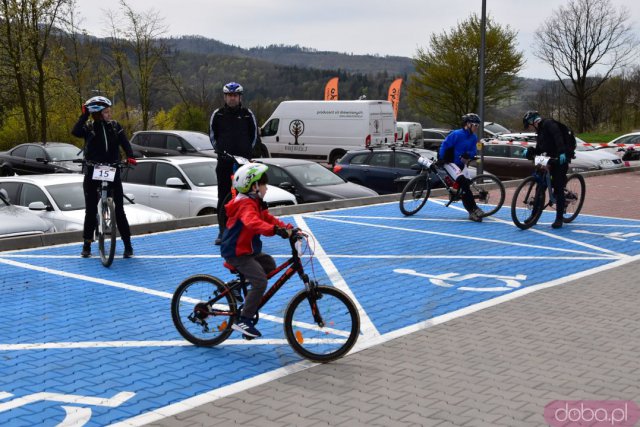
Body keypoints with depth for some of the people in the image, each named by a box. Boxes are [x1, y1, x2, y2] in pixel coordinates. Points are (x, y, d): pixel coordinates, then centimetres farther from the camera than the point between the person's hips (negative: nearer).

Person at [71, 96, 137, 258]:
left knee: (119, 209, 0)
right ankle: (87, 244, 18)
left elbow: (124, 142, -8)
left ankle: (128, 245, 7)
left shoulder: (115, 126, 4)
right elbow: (75, 132, -20)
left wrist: (130, 156, -26)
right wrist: (84, 115, -20)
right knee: (91, 210, 6)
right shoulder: (88, 127, 0)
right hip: (92, 173, -1)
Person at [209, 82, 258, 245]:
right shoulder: (217, 115, 6)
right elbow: (212, 135, 14)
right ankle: (222, 231, 8)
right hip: (224, 162, 0)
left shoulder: (248, 114, 6)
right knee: (223, 197, 2)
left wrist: (247, 151, 8)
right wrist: (220, 150, 5)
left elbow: (254, 135, 15)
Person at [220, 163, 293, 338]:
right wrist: (276, 230, -54)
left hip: (248, 250, 10)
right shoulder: (246, 204, -22)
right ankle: (243, 321, -13)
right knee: (260, 282, -19)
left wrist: (287, 227, -1)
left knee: (269, 264, 18)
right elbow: (253, 223, -42)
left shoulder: (254, 203, 12)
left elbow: (268, 218, 14)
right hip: (237, 253, -10)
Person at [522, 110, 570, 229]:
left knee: (558, 188, -8)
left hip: (561, 158, -9)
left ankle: (559, 218, -4)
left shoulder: (549, 124, -11)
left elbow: (558, 138, -27)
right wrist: (528, 152, -3)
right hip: (551, 159, 9)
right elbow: (539, 149, 15)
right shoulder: (540, 130, 18)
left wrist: (562, 152, -40)